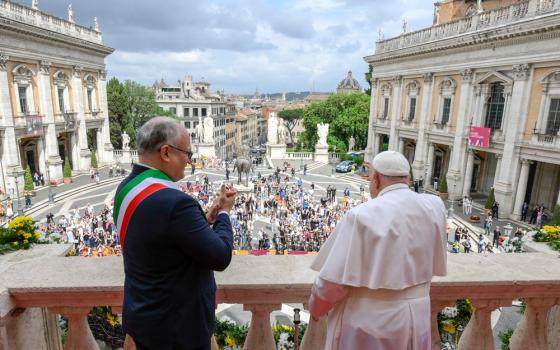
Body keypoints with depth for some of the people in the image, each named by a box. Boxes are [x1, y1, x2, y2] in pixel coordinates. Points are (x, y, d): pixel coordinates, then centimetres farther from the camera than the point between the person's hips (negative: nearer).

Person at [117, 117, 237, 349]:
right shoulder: (174, 202, -31)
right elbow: (220, 257, -22)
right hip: (176, 325, -8)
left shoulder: (126, 188, -2)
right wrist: (224, 212, -9)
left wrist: (207, 219, -2)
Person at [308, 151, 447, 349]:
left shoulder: (363, 216, -23)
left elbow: (336, 279, -19)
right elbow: (435, 265, 6)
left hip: (368, 321, -4)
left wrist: (315, 306, 0)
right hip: (416, 317, 5)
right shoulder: (434, 207, -7)